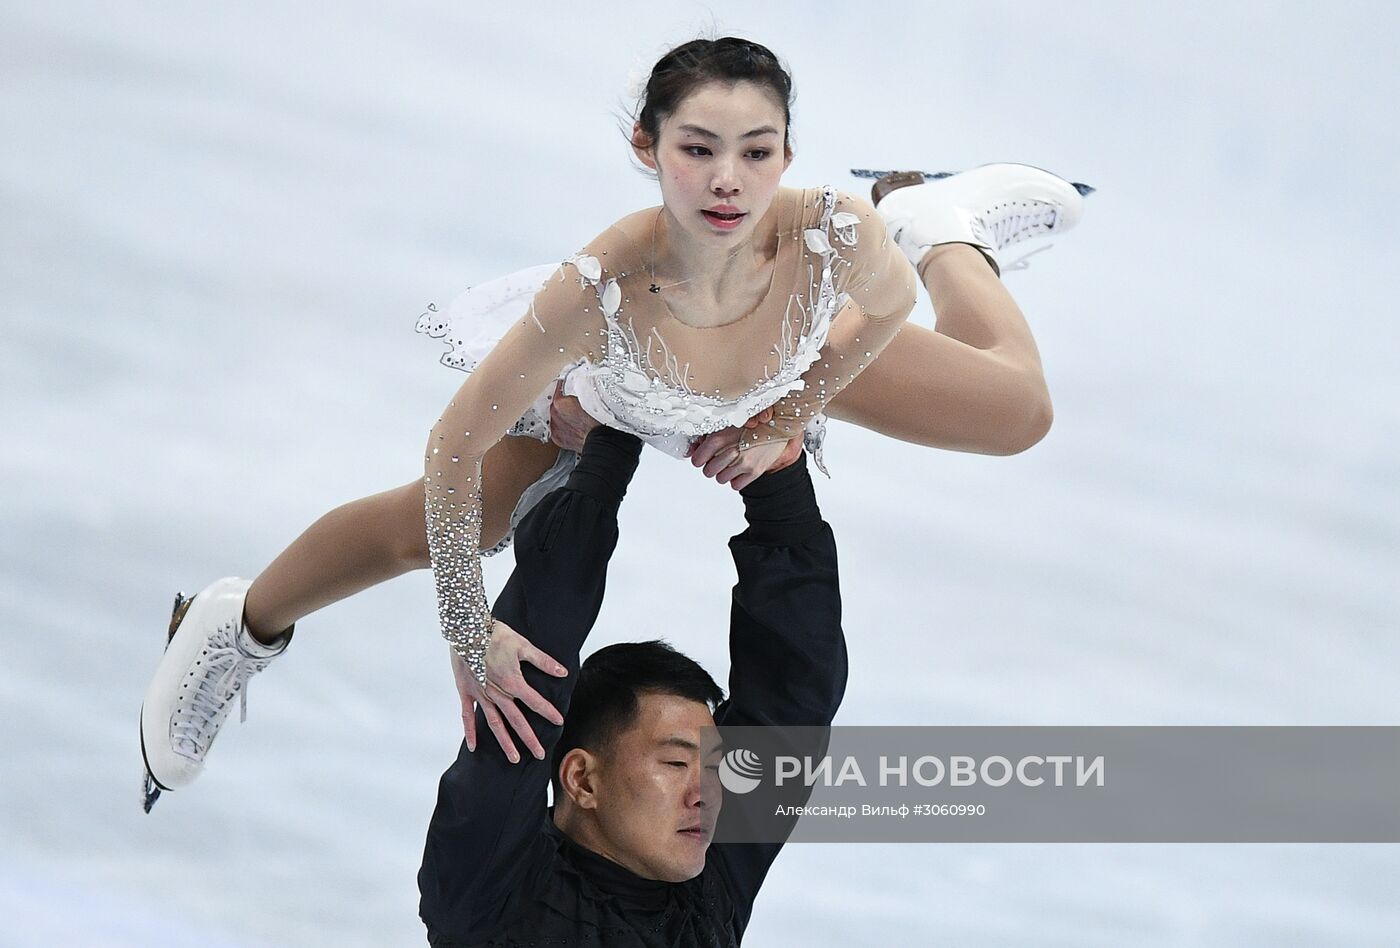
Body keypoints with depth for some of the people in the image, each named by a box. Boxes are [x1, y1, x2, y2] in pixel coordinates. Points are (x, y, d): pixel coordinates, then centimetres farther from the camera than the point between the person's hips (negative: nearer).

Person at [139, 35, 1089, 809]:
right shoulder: (599, 289, -48)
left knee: (1018, 412, 6)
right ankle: (239, 628, 40)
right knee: (418, 528, 6)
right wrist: (469, 636, -29)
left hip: (787, 369, 2)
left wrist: (783, 421, -6)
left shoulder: (835, 236, -44)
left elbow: (888, 306, -15)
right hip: (603, 386, -2)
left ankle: (940, 224, 40)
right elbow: (454, 448, -35)